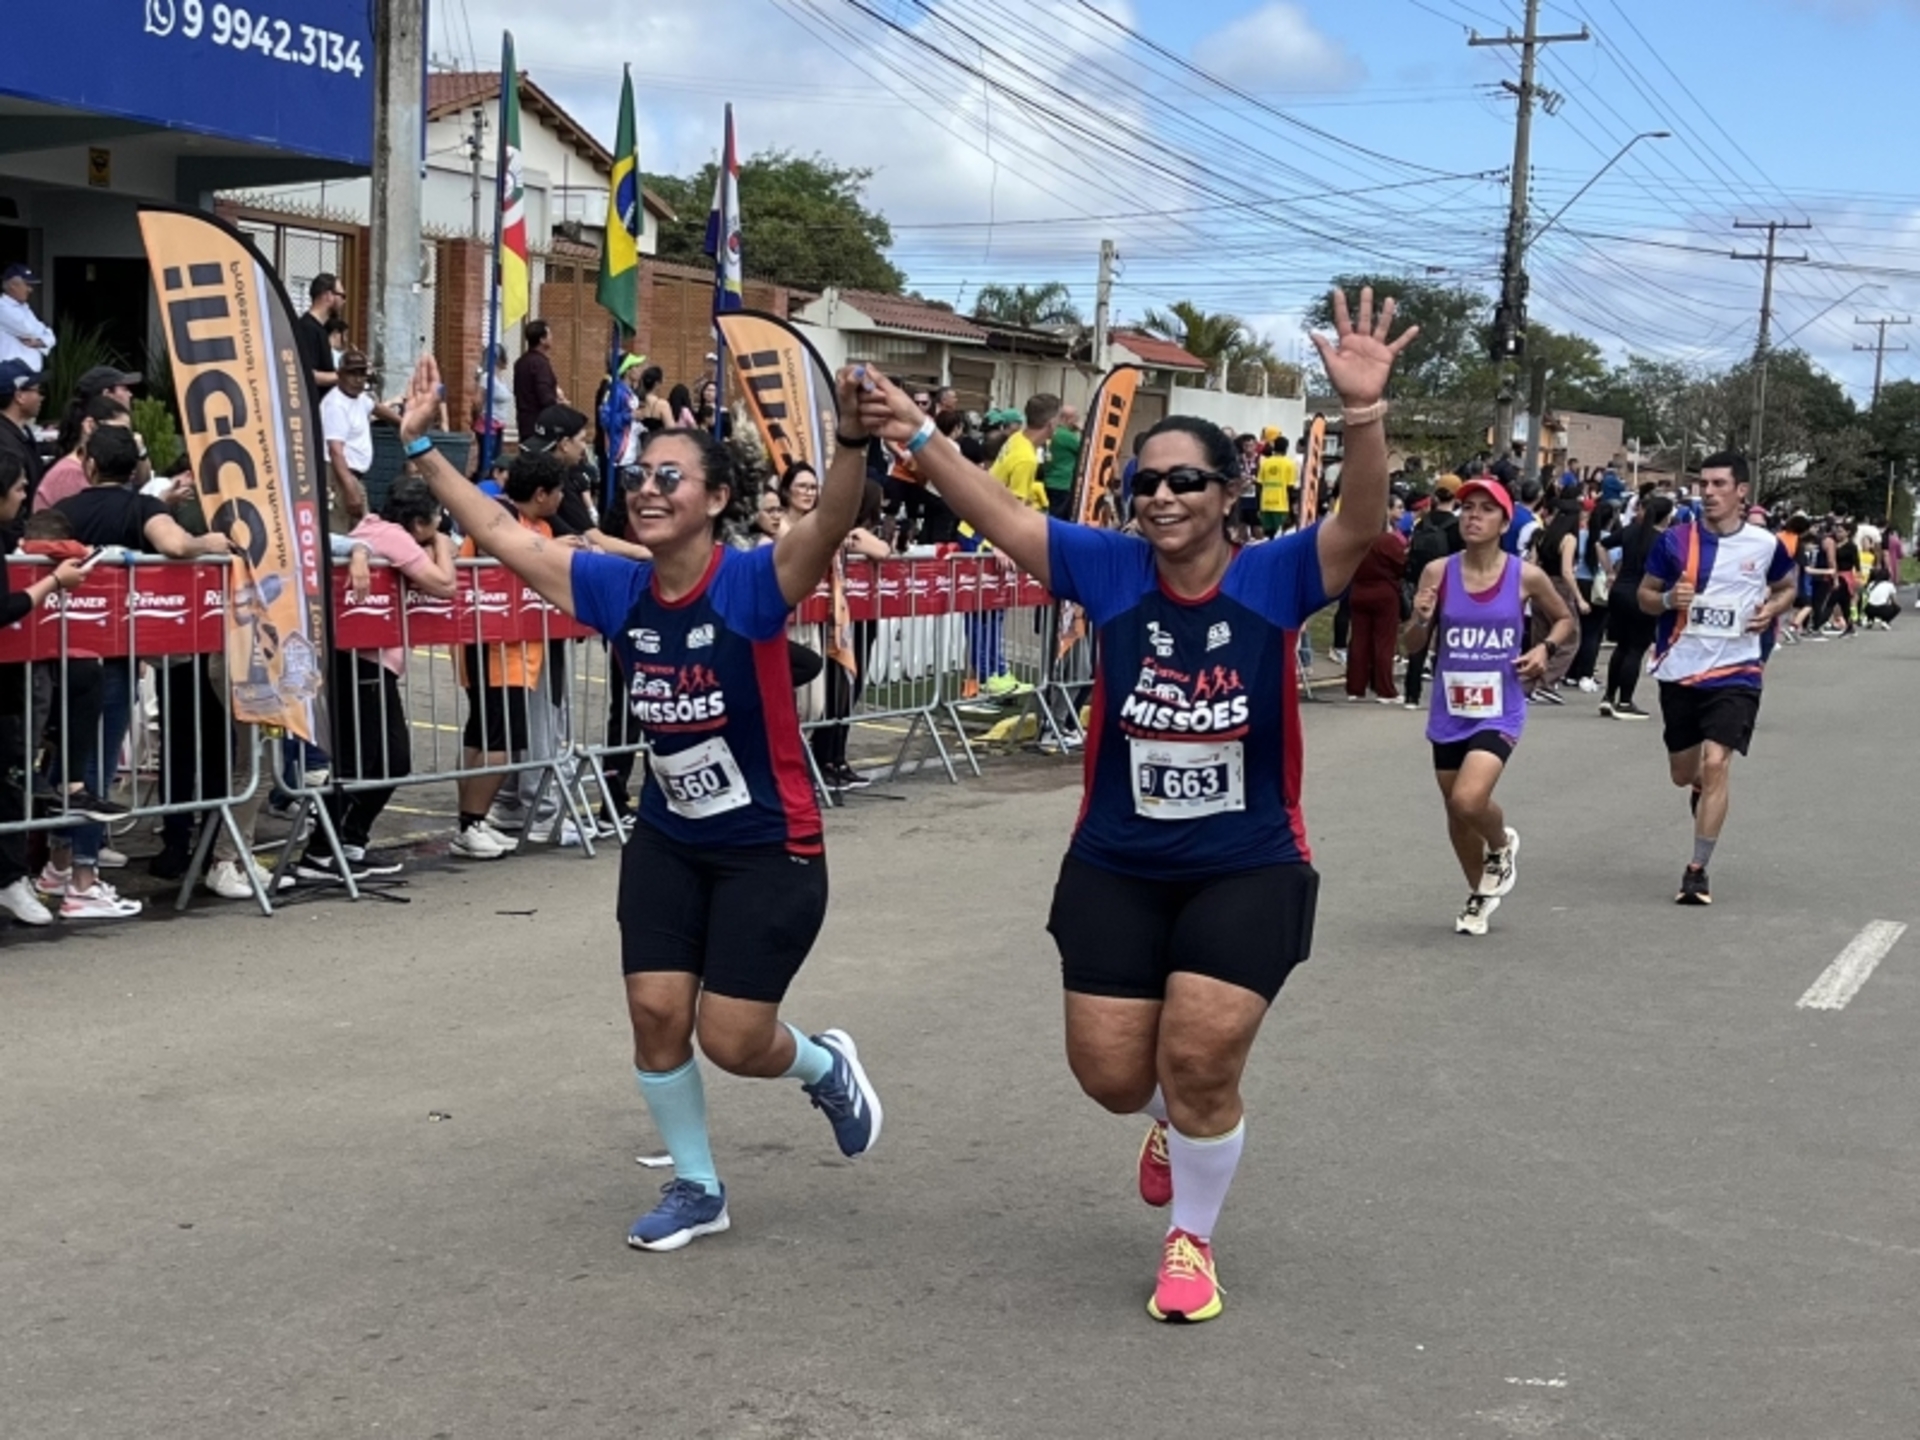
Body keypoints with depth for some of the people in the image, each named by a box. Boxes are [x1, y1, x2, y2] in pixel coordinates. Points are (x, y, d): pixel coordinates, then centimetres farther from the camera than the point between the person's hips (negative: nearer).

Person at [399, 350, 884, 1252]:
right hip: (666, 841, 5)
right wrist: (419, 447, -1)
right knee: (655, 1012, 2)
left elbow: (832, 522, -39)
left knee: (731, 1039, -3)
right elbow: (499, 534, 2)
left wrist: (851, 438, -57)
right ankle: (696, 1188, 25)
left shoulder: (753, 584, -20)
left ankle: (829, 1068, 33)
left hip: (770, 849, -5)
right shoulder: (619, 590, -5)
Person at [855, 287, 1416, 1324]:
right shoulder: (1109, 570, -8)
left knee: (1200, 1061, -7)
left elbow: (1362, 521, -29)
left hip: (1248, 869, -2)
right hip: (1115, 868, 3)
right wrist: (916, 434, -26)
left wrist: (1364, 413, -47)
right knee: (1111, 1074, 5)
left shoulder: (1276, 578, -13)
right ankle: (1176, 1121, 44)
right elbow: (995, 513, -11)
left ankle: (1191, 1241, 21)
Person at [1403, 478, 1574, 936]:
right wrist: (1422, 620, -20)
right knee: (1456, 811, 14)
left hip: (1499, 712, -3)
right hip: (1449, 711, 3)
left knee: (1469, 800, -22)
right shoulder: (1438, 572, -5)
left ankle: (1502, 845, 14)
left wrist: (1546, 648, -8)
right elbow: (1413, 645, 1)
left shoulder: (1526, 576, -7)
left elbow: (1564, 619, 11)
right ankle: (1478, 894, 40)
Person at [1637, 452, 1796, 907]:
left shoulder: (1766, 544, -3)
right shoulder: (1675, 540, -4)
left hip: (1734, 673, -2)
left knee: (1715, 763, -18)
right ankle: (1704, 791, 52)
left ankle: (1697, 870, -9)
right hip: (1680, 671, 2)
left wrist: (1771, 610, -5)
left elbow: (1786, 588, 16)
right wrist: (1668, 600, -17)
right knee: (1684, 774, 13)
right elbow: (1644, 596, 5)